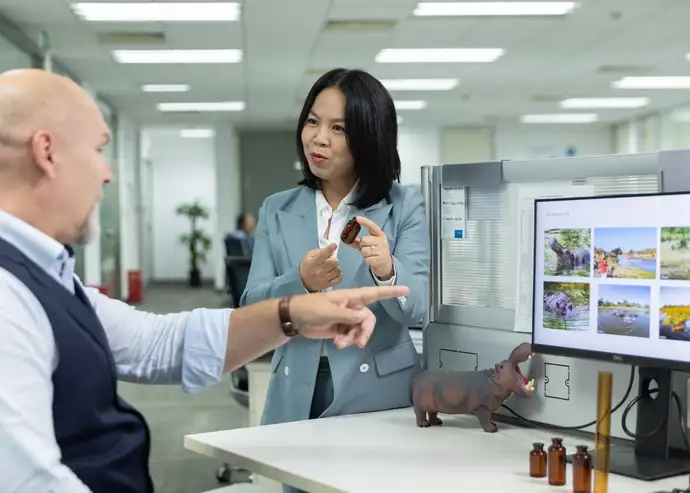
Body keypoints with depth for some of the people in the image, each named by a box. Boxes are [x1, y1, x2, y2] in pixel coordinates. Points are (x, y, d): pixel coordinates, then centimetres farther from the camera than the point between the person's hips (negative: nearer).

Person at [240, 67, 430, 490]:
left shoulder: (405, 206, -3)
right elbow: (252, 307, -3)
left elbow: (417, 308, -12)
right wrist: (300, 282, -23)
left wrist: (386, 272, -33)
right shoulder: (277, 210, 6)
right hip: (298, 399, 2)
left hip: (378, 397, -2)